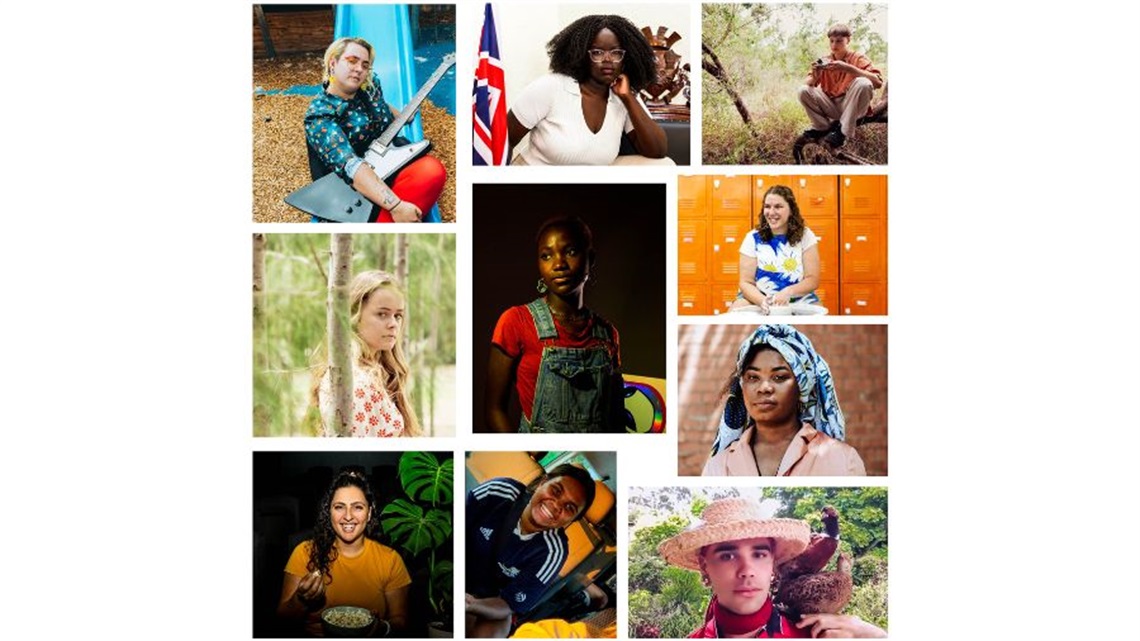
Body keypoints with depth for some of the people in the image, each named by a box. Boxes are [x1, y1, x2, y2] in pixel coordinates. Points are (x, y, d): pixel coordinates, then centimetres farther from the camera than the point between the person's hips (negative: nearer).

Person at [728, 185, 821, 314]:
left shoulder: (805, 236, -1)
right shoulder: (753, 239, -1)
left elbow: (813, 280, -4)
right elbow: (746, 282, -4)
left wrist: (788, 292, -23)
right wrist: (762, 301, -24)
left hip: (799, 300, 0)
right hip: (759, 298, 0)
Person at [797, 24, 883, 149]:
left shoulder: (858, 59, -4)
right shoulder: (825, 61, 6)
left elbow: (878, 82, -21)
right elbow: (808, 85, -1)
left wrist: (849, 68, -30)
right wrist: (815, 76, -25)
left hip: (852, 107, -3)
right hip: (831, 108, 3)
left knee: (862, 83, -32)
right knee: (804, 91, -16)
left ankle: (842, 131, -23)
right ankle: (823, 128, -4)